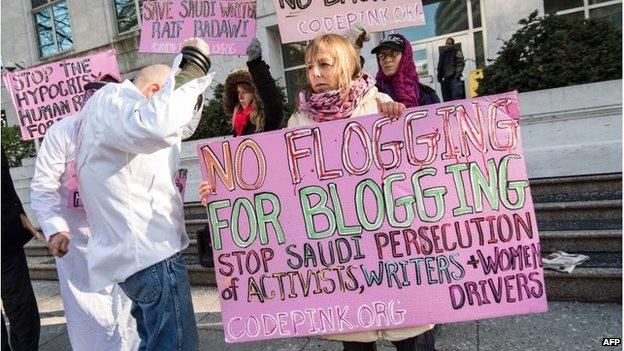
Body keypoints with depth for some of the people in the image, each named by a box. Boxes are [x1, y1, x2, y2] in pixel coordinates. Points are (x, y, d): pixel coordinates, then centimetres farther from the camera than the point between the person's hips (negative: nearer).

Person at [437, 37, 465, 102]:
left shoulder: (457, 52, 5)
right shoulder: (443, 54, 24)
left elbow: (460, 64, -6)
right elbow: (439, 67, 25)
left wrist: (457, 75, -17)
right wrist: (439, 77, 12)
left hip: (454, 78, -6)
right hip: (445, 79, 6)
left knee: (457, 98, -15)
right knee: (446, 99, 4)